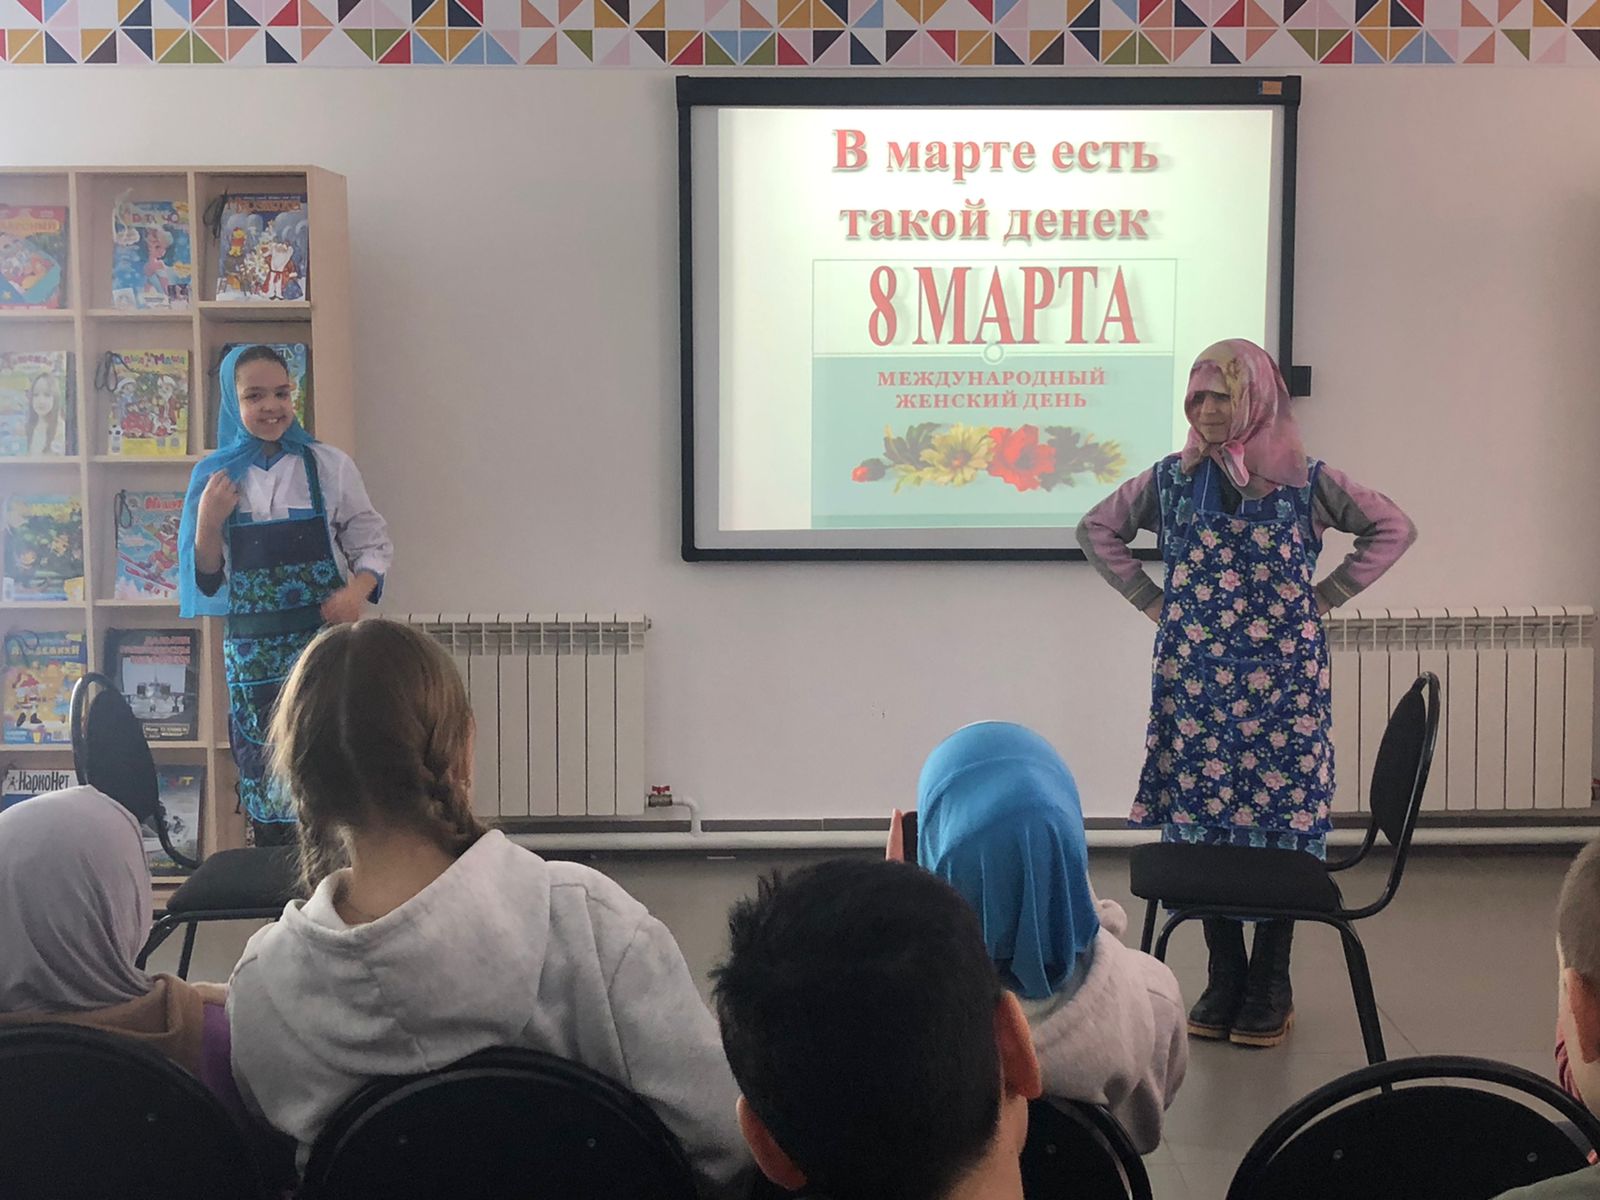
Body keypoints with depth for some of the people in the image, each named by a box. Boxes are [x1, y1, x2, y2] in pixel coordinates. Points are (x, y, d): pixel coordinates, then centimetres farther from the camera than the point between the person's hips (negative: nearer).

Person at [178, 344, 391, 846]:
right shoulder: (214, 476, 6)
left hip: (323, 639, -1)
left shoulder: (328, 465, 2)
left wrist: (358, 590, -14)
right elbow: (206, 582, 8)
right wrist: (207, 522, -10)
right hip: (251, 649, 2)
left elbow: (372, 542, 6)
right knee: (262, 779, 3)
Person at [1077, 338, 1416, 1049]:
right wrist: (1150, 599, 8)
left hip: (1280, 678, -2)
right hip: (1195, 677, 2)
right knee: (1203, 817, 3)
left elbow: (1394, 529, 7)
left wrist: (1325, 597, 1)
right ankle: (1223, 979, 16)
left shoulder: (1304, 482, 0)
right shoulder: (1172, 480, 6)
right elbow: (1097, 529, 17)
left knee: (1281, 818, 0)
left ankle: (1269, 985, 12)